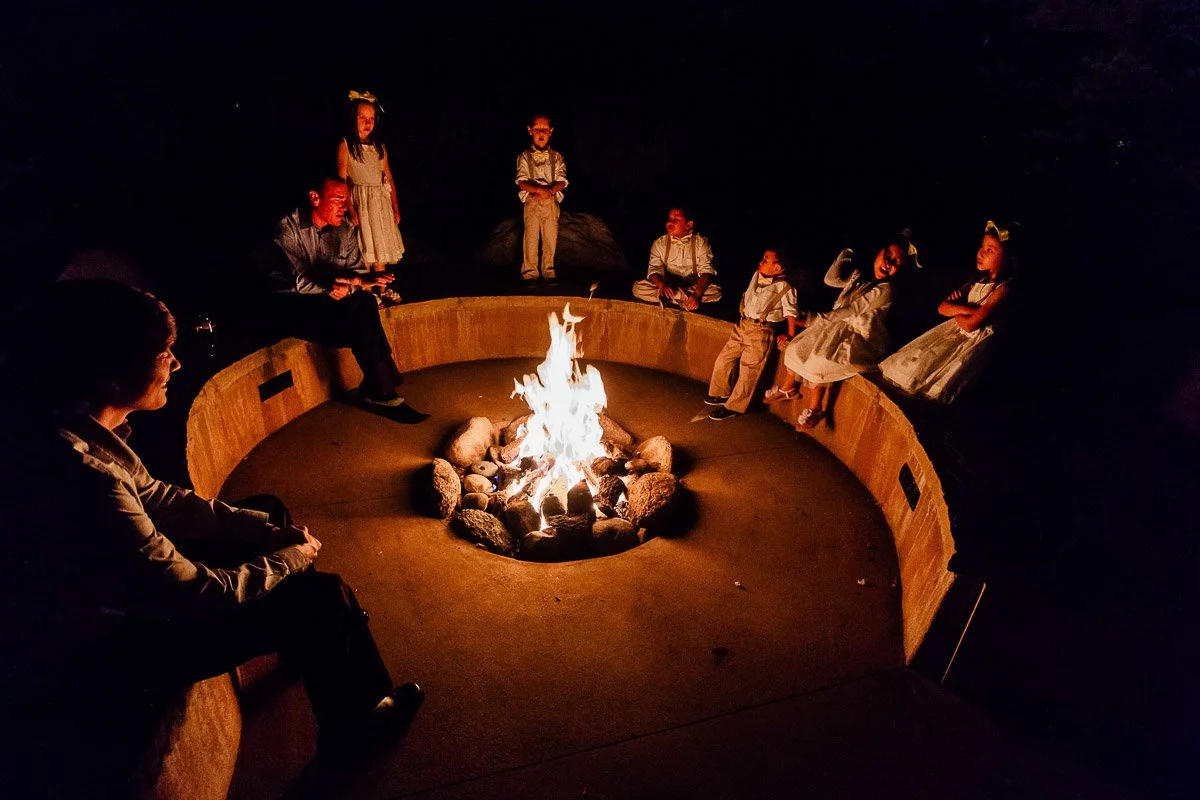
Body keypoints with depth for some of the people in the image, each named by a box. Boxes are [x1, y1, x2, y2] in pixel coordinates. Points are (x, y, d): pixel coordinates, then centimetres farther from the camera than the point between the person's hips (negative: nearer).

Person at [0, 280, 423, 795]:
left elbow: (156, 499, 3)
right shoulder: (82, 481, -38)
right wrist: (290, 559, -11)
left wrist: (267, 528, -3)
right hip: (86, 663, -9)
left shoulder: (50, 426, -11)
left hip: (111, 591, 9)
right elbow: (196, 596, -28)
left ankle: (306, 649, 37)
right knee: (322, 598, -11)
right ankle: (354, 727, 17)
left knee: (266, 511, 15)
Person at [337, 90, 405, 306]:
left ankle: (382, 289, 23)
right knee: (364, 248, -1)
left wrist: (395, 207, 7)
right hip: (359, 201, -5)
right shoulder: (345, 145, -6)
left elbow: (389, 178, 11)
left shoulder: (379, 147, 9)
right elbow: (341, 180, -11)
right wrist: (350, 210, -18)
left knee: (381, 245, 11)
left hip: (380, 202, 5)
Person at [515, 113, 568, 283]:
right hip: (531, 203, -2)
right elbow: (522, 182, -7)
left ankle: (548, 271, 13)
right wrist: (539, 189, -23)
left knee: (551, 238, 2)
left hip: (551, 202, 2)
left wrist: (548, 191, -17)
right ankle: (530, 272, 4)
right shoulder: (524, 157, 3)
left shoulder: (556, 157, 7)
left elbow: (561, 182, 0)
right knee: (531, 238, -3)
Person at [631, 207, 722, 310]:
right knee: (638, 288, -24)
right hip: (668, 286, 1)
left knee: (716, 292, -30)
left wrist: (697, 295, -31)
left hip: (694, 287, -1)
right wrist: (662, 285, -32)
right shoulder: (660, 243, -1)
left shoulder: (700, 242, -5)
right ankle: (684, 297, -25)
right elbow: (654, 269, -9)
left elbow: (705, 271, -13)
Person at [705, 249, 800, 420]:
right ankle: (721, 394, 28)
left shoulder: (784, 287, -9)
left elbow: (791, 312, -6)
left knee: (748, 370, -3)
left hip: (761, 331, -7)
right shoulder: (756, 275, 9)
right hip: (742, 325, 7)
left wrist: (790, 335, -10)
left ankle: (734, 406, 8)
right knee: (723, 359, 9)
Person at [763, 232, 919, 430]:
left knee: (818, 361, -25)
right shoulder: (860, 275, 7)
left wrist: (813, 319, -17)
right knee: (797, 347, 1)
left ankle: (815, 408, -8)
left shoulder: (885, 291, -17)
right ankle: (787, 388, 22)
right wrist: (847, 253, -6)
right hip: (838, 330, 8)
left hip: (858, 339, -8)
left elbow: (850, 313, -19)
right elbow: (831, 279, -3)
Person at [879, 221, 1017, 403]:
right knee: (914, 357, -2)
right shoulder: (978, 281, 9)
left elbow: (970, 324, -22)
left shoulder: (1003, 288, -17)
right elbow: (942, 308, 4)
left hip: (978, 340, -9)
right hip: (955, 332, 9)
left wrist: (955, 311, 0)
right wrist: (968, 310, -14)